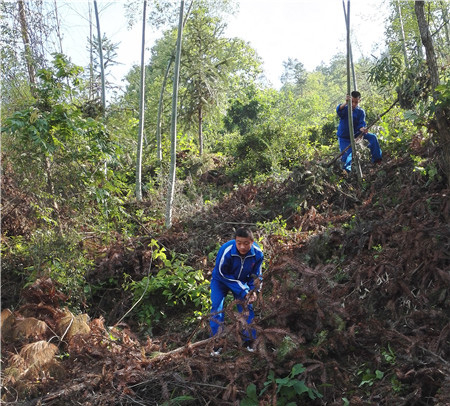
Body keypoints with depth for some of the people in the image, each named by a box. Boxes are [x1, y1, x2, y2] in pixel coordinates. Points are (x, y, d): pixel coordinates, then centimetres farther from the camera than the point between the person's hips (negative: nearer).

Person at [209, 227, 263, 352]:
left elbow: (256, 276, -7)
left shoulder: (257, 253, -24)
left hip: (242, 282, 3)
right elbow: (222, 274, -26)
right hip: (221, 280, -3)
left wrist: (253, 291, -25)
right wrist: (243, 291, -28)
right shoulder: (226, 251, -37)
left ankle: (249, 340, 12)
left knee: (247, 306, -3)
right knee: (217, 306, -14)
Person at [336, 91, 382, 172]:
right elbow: (339, 110, -38)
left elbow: (361, 124, -19)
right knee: (346, 157, -8)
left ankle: (377, 159, -7)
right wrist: (346, 103, -59)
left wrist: (362, 129, -45)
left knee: (373, 137, -15)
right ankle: (347, 170, 24)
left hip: (355, 133, 2)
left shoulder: (361, 112, -8)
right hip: (344, 137, -2)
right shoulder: (345, 108, -14)